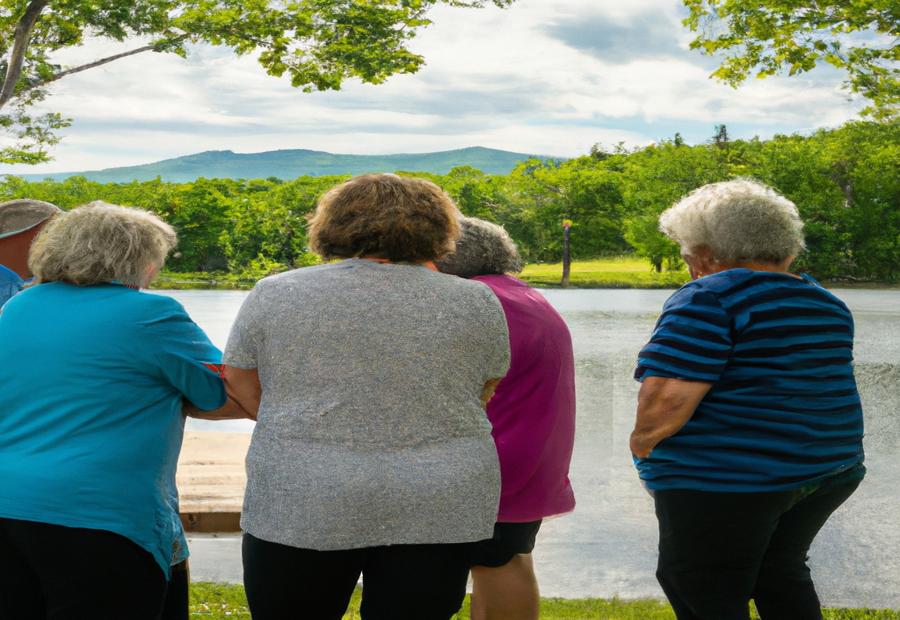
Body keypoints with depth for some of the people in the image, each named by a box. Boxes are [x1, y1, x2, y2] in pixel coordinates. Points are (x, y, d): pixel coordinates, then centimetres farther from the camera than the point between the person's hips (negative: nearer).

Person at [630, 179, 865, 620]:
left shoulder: (708, 297, -15)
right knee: (780, 569, 25)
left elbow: (666, 400, -22)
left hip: (725, 478, -8)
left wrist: (643, 442, -6)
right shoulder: (827, 305, 11)